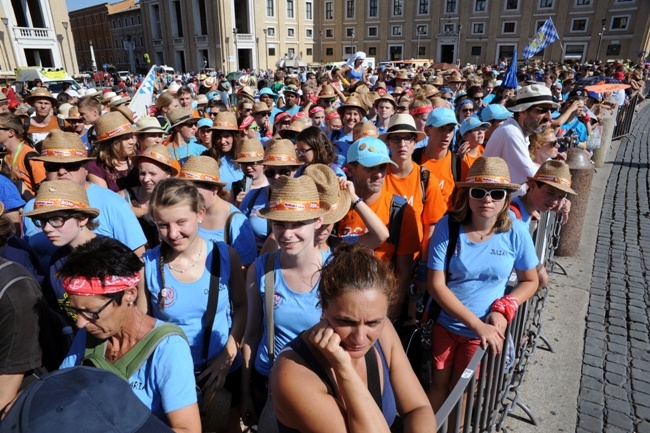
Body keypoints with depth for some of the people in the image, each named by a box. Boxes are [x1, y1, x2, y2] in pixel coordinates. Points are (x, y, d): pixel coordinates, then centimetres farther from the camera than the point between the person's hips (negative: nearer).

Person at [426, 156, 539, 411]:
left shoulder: (516, 233, -12)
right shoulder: (448, 227, -17)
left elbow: (530, 281, 2)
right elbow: (436, 285, -18)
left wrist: (504, 309, -15)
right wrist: (477, 324, -23)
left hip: (486, 330, 1)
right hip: (444, 323, -1)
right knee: (438, 386, 15)